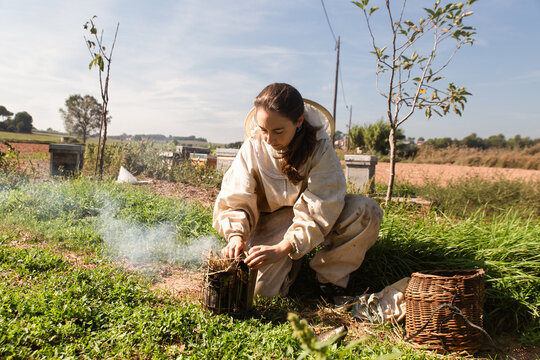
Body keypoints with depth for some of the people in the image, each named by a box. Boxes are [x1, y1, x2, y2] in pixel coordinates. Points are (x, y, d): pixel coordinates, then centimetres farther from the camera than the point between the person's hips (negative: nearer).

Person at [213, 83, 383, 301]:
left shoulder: (320, 147, -19)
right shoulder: (253, 147, -12)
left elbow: (318, 211, -26)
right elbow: (234, 202, -10)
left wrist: (282, 248, -38)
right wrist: (236, 235, -31)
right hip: (272, 221, 0)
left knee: (367, 211, -27)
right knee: (263, 288, -23)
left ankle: (330, 274, -5)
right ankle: (292, 265, 13)